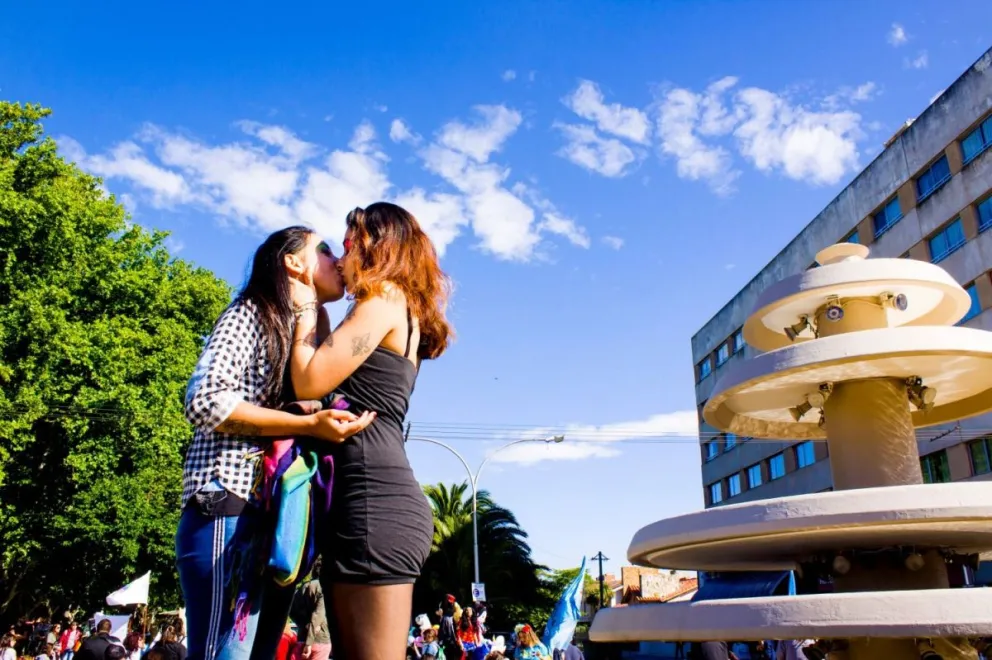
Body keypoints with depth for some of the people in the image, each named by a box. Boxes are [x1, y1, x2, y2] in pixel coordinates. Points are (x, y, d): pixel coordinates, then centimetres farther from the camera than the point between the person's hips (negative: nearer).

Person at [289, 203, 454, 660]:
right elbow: (335, 383, 23)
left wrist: (307, 308, 6)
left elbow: (309, 382, -9)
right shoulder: (402, 315, 27)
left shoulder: (385, 300, -2)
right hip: (379, 499, 10)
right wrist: (316, 308, 23)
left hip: (372, 496, -10)